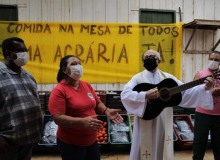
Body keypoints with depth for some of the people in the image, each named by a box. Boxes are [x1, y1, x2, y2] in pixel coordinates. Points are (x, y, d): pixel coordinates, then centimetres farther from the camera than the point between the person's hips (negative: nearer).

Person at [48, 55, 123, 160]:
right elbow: (58, 119, -23)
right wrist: (83, 121, -33)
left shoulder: (86, 85, 4)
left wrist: (106, 111, -6)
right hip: (70, 143, -6)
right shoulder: (59, 91, -16)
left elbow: (97, 103, 14)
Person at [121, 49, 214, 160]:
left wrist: (205, 88, -9)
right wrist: (145, 95, -26)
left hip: (164, 124, 3)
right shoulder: (138, 78, -3)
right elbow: (124, 94, -16)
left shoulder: (168, 77, 7)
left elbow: (185, 91, 4)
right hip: (145, 125, -3)